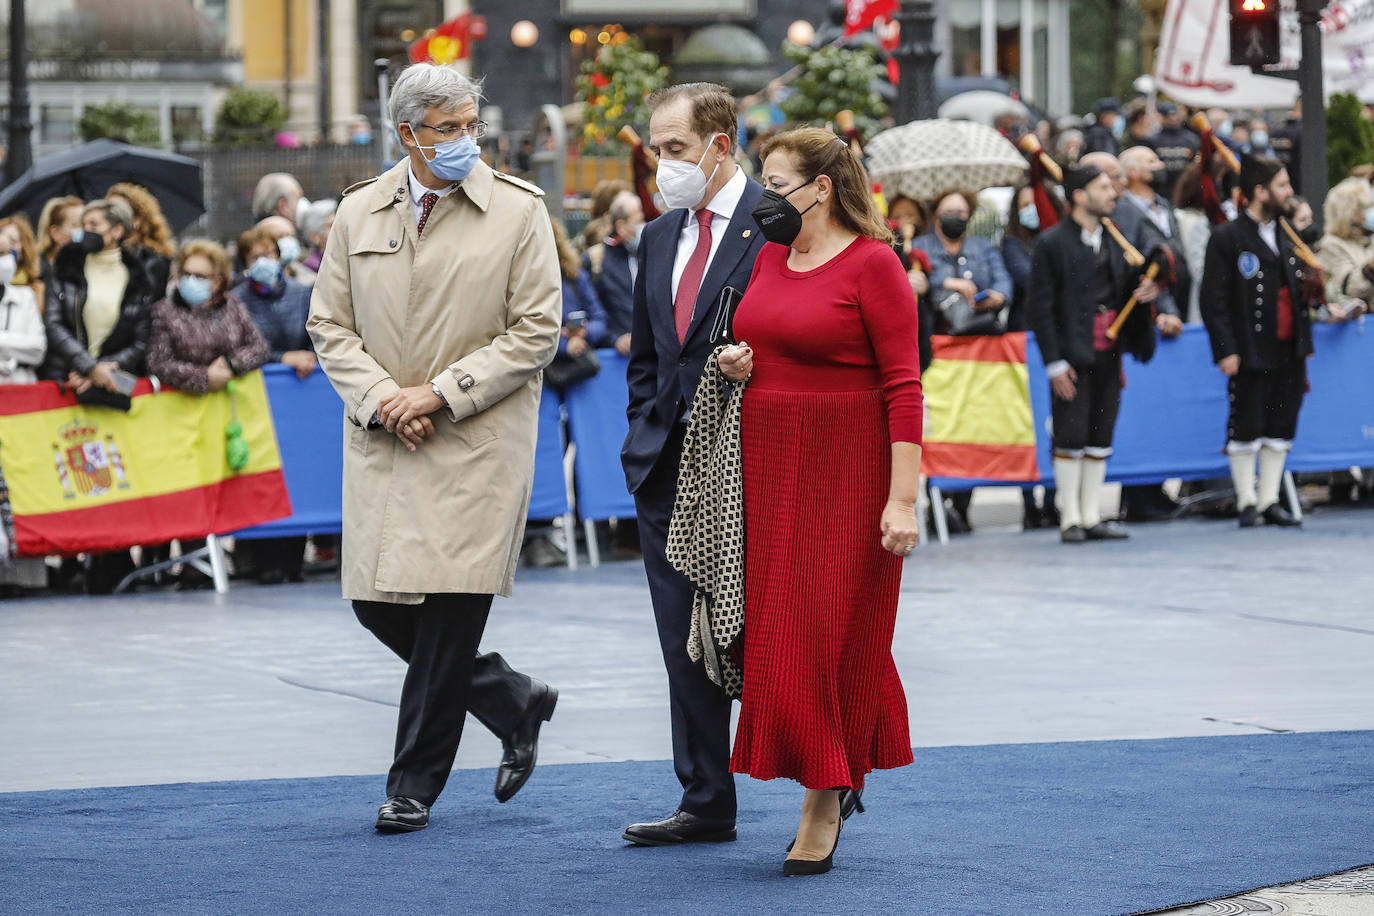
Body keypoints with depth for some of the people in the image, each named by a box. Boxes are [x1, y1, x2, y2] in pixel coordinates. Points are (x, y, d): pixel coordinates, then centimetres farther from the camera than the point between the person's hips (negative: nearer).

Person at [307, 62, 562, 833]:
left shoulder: (518, 211, -3)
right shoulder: (359, 214, 7)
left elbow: (537, 330, -5)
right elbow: (331, 326, 9)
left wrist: (440, 392, -12)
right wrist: (380, 399, -8)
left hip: (480, 442, -4)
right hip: (383, 441, 4)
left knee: (449, 609, -6)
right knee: (378, 603, 2)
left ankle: (415, 784, 6)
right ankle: (514, 701, 24)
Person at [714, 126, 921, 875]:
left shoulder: (872, 264, -11)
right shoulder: (770, 258, 11)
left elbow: (902, 384, -15)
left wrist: (903, 498, -20)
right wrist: (738, 365, 1)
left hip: (847, 470, -7)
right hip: (770, 467, 7)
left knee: (834, 634, -3)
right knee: (779, 631, 6)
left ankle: (824, 801, 5)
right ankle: (836, 777, 20)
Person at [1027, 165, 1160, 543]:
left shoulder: (1113, 239, 13)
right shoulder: (1053, 244, -7)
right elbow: (1042, 308, -9)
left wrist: (1143, 291, -2)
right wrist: (1055, 363, -15)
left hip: (1108, 353, 6)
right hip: (1073, 356, -6)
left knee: (1100, 438, 9)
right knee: (1070, 437, -5)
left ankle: (1092, 517, 15)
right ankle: (1070, 520, 1)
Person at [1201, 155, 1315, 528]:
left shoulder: (1286, 238, 16)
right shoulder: (1227, 238, -6)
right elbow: (1214, 300, -10)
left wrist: (1304, 344, 14)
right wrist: (1226, 350, -16)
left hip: (1288, 354, 6)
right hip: (1250, 355, -6)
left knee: (1281, 428, 7)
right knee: (1246, 428, -1)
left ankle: (1270, 500, 14)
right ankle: (1247, 502, 6)